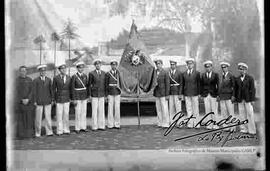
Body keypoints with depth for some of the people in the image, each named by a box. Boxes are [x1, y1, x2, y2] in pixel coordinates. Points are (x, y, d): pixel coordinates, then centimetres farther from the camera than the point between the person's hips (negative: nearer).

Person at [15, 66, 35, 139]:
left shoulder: (29, 80, 6)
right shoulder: (16, 80, 0)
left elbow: (31, 91, 1)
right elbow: (16, 91, -3)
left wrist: (28, 99, -12)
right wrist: (22, 100, -13)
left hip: (29, 101, 2)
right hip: (19, 101, -2)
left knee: (29, 117, 1)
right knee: (20, 118, -1)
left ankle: (29, 133, 9)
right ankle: (21, 134, 5)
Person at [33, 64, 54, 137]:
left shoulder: (49, 80, 6)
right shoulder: (36, 80, -1)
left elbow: (51, 90, 9)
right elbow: (34, 91, -2)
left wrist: (52, 100, 6)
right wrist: (35, 101, -5)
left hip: (47, 101, 2)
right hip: (39, 102, -2)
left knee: (48, 117, 2)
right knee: (38, 117, 3)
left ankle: (49, 132, 8)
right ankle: (38, 133, 12)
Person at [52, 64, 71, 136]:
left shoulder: (69, 78, 3)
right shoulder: (56, 78, -6)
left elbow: (70, 89, 9)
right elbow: (53, 89, -1)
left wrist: (71, 98, 5)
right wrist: (53, 99, -2)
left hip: (67, 100, 3)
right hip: (59, 99, -3)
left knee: (66, 115, 6)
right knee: (59, 115, 0)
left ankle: (66, 130, 15)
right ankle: (59, 131, 7)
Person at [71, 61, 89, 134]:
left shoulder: (85, 76, 3)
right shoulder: (74, 77, -13)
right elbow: (72, 88, -12)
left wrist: (87, 96, 9)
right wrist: (74, 99, -15)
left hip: (84, 96, 5)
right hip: (77, 96, -5)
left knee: (84, 112, 7)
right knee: (78, 113, -2)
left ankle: (83, 127, 16)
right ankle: (77, 128, 9)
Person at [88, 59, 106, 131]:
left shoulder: (103, 73, 6)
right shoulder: (91, 73, -5)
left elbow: (104, 84, 10)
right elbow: (89, 84, -2)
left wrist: (105, 94, 6)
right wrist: (89, 94, -6)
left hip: (101, 94, 3)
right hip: (94, 94, -3)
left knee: (101, 110, 4)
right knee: (94, 110, 0)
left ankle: (101, 126, 11)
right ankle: (94, 126, 6)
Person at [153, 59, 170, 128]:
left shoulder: (165, 73, -8)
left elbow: (167, 84, -10)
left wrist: (167, 95, -13)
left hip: (163, 93, -6)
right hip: (156, 93, 6)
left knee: (164, 108, -4)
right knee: (158, 108, 7)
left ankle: (166, 123, 3)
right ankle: (160, 123, 14)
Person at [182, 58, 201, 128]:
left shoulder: (197, 73, 1)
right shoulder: (184, 73, 9)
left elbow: (199, 83, 0)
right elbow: (183, 84, 10)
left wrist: (199, 93, -5)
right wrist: (182, 94, 6)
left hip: (195, 93, -2)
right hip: (187, 94, 3)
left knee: (195, 109, 1)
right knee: (188, 109, 4)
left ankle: (196, 124, 7)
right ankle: (190, 124, 9)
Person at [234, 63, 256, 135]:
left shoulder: (250, 78, -3)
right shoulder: (237, 79, 8)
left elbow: (252, 89, -5)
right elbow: (236, 89, 10)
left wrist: (252, 99, -9)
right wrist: (235, 98, 6)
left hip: (248, 99, -3)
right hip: (240, 100, 3)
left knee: (250, 114, -3)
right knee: (242, 114, 4)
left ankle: (252, 130, 4)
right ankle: (244, 129, 10)